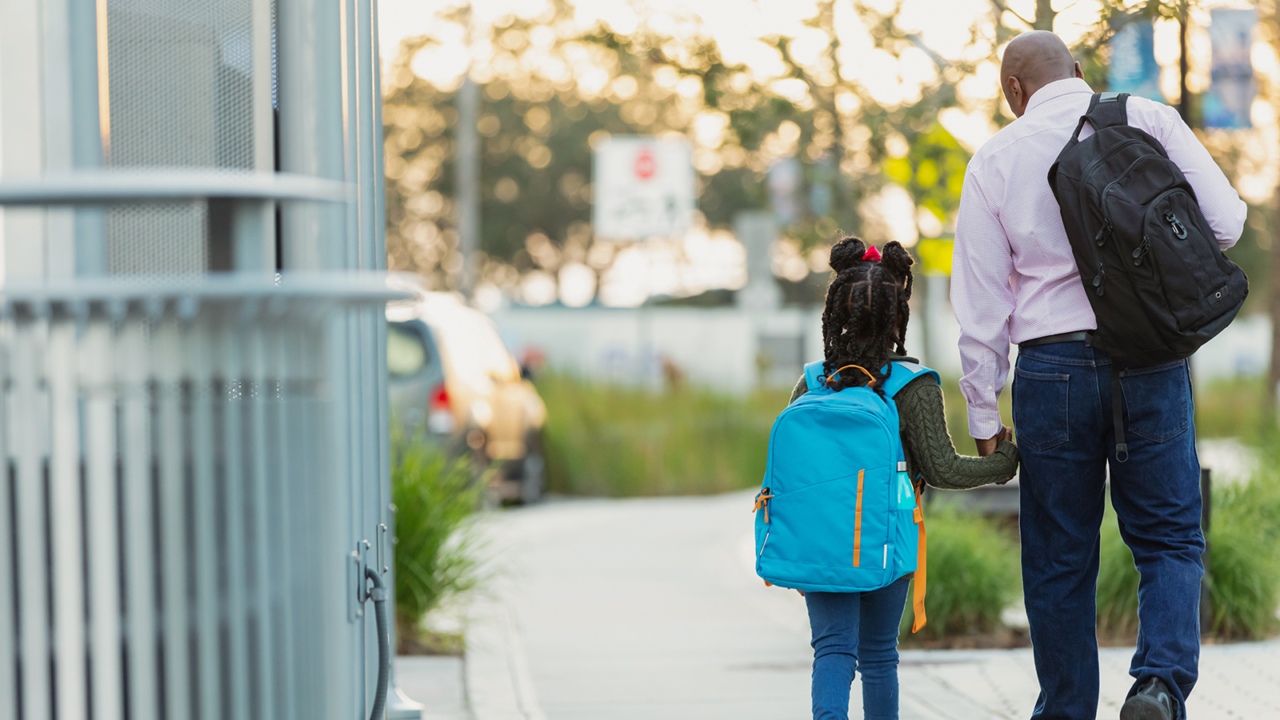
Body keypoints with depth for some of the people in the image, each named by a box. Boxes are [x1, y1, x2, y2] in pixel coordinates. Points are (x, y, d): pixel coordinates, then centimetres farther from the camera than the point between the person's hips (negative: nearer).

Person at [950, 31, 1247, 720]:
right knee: (1169, 537, 8)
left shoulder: (995, 159, 4)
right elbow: (1224, 222, -3)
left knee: (1059, 558, 11)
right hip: (1150, 361, 0)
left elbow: (979, 300, 4)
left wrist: (983, 416, 11)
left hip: (1051, 366, 1)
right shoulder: (1148, 120, 2)